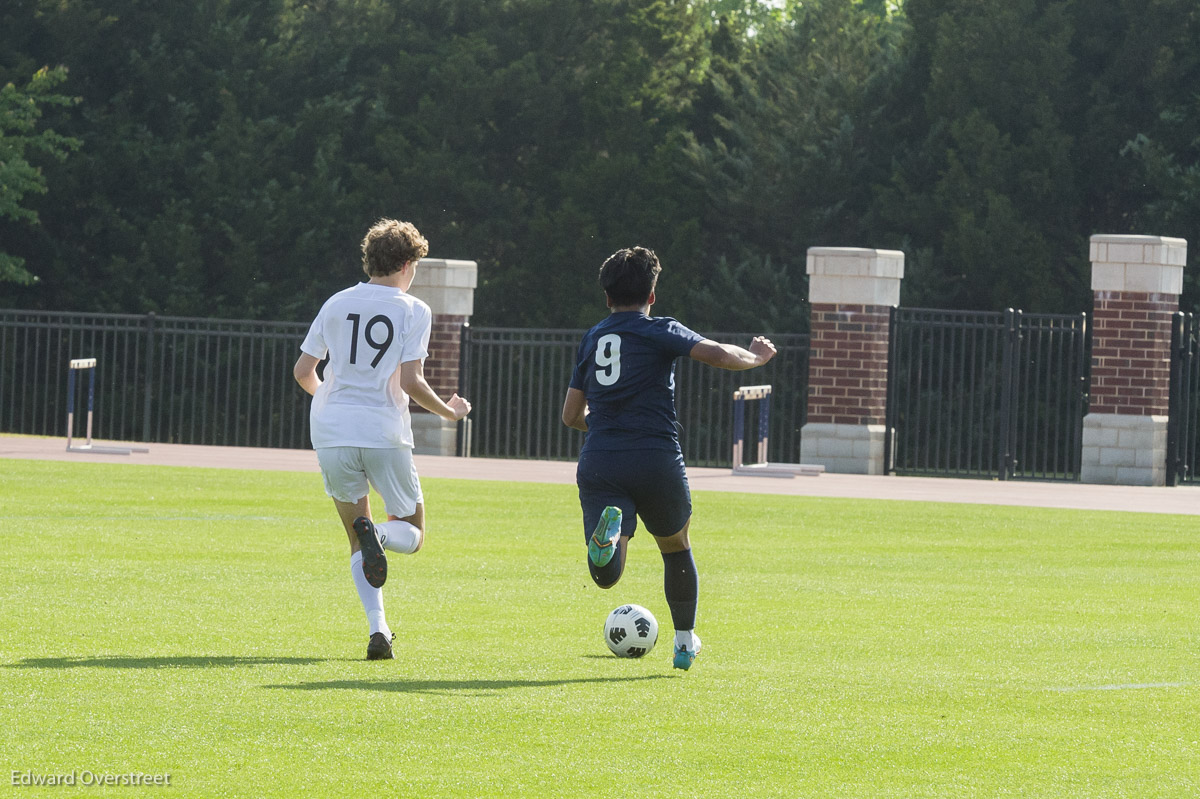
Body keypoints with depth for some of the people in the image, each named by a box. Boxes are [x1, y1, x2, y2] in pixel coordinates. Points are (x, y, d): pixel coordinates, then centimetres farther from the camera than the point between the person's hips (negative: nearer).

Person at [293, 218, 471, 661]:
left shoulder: (336, 304, 9)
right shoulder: (413, 311, -2)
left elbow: (303, 371, 11)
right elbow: (410, 382, -11)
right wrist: (449, 411, 7)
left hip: (331, 434, 3)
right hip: (385, 434, -3)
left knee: (358, 541, 14)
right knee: (412, 535, 14)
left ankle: (378, 629, -6)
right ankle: (378, 534, -23)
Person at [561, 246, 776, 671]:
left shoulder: (591, 339, 19)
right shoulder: (658, 331, 4)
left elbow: (571, 415, 23)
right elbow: (717, 354, -11)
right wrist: (756, 357, 10)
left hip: (598, 462, 2)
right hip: (655, 458, -2)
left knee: (606, 575, -12)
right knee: (676, 547, 26)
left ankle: (608, 530, -44)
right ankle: (685, 642, 32)